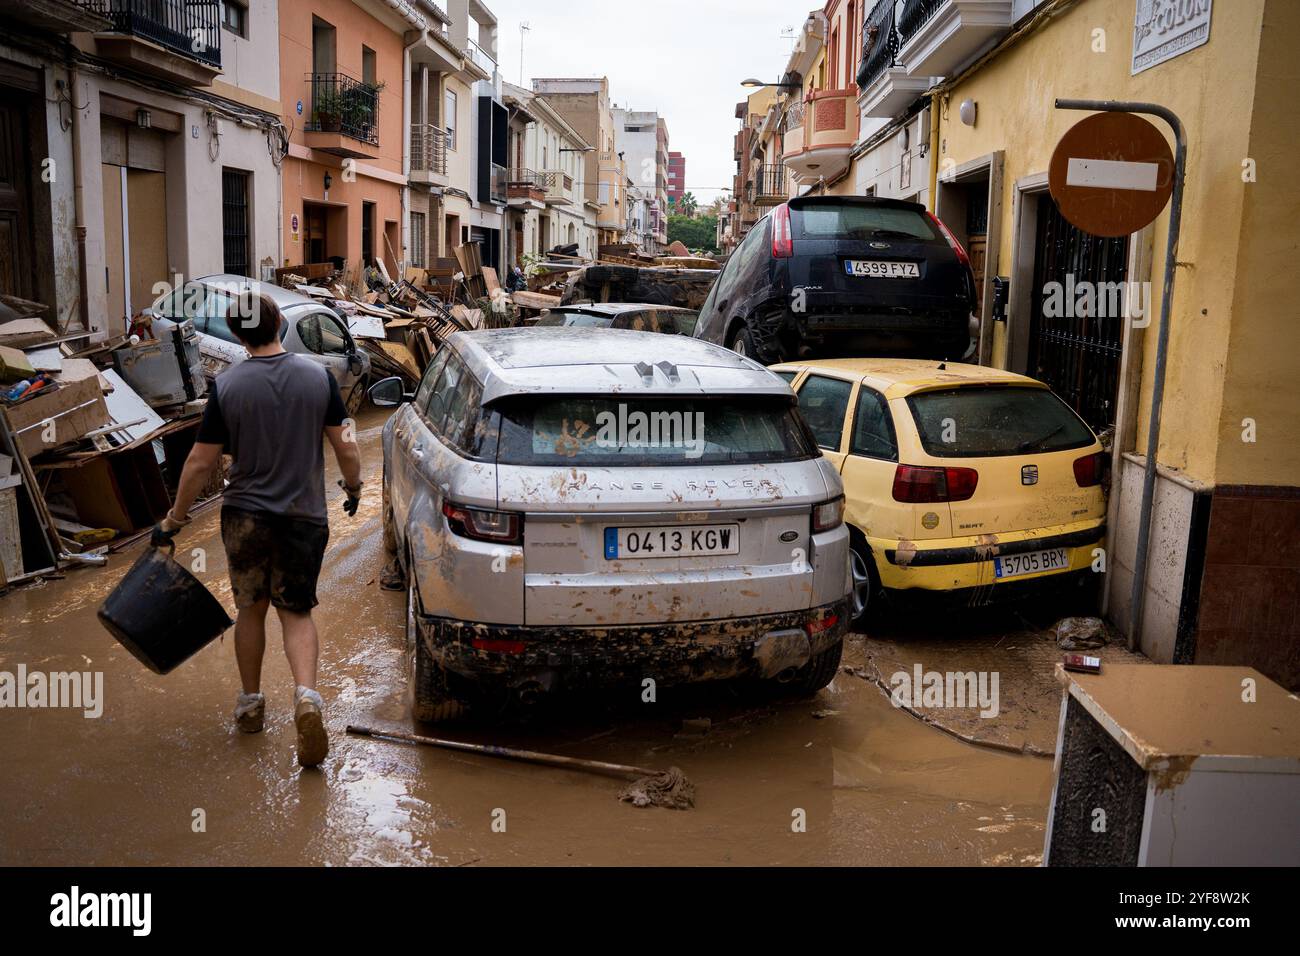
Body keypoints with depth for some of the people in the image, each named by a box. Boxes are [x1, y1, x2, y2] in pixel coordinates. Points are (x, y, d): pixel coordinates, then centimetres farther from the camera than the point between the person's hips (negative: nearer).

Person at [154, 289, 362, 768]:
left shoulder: (227, 386, -8)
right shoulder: (318, 376, -6)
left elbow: (200, 463, -5)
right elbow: (346, 445, -2)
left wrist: (173, 520, 5)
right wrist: (353, 487, 17)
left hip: (245, 515, 0)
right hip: (304, 515, 0)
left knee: (251, 609, 17)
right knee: (296, 613, 9)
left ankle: (250, 703, 30)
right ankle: (306, 695, -14)